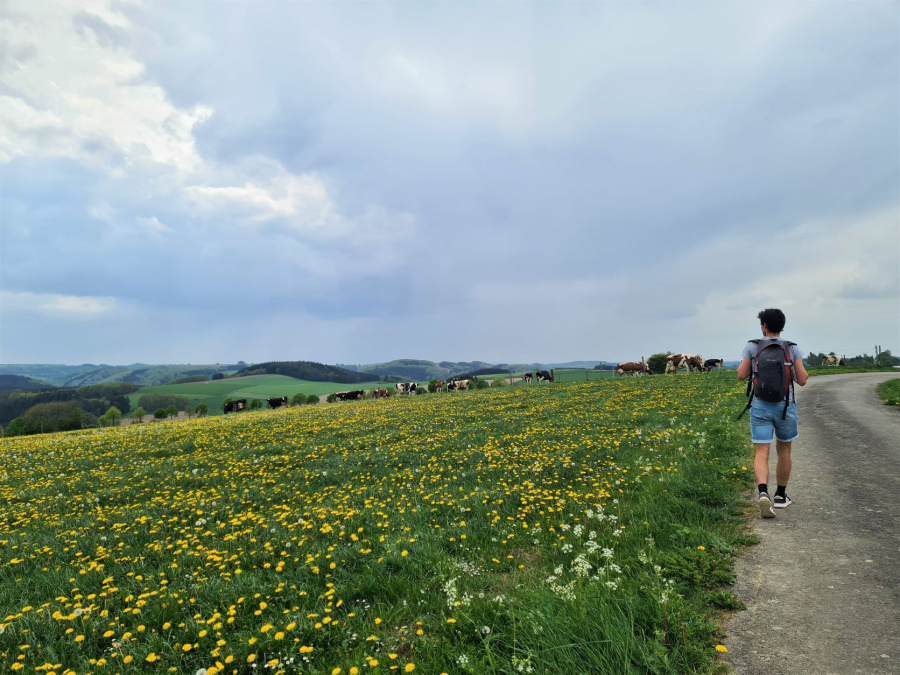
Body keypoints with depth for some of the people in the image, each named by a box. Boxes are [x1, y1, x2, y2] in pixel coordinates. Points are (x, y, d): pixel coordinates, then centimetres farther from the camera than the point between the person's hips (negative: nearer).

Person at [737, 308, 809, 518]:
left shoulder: (752, 347, -1)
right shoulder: (792, 348, 1)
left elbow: (741, 375, -1)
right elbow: (802, 380, 1)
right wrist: (805, 372, 25)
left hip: (760, 405, -1)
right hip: (785, 405, 1)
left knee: (761, 453, -3)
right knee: (783, 449, 19)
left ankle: (763, 493, -27)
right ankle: (780, 496, 31)